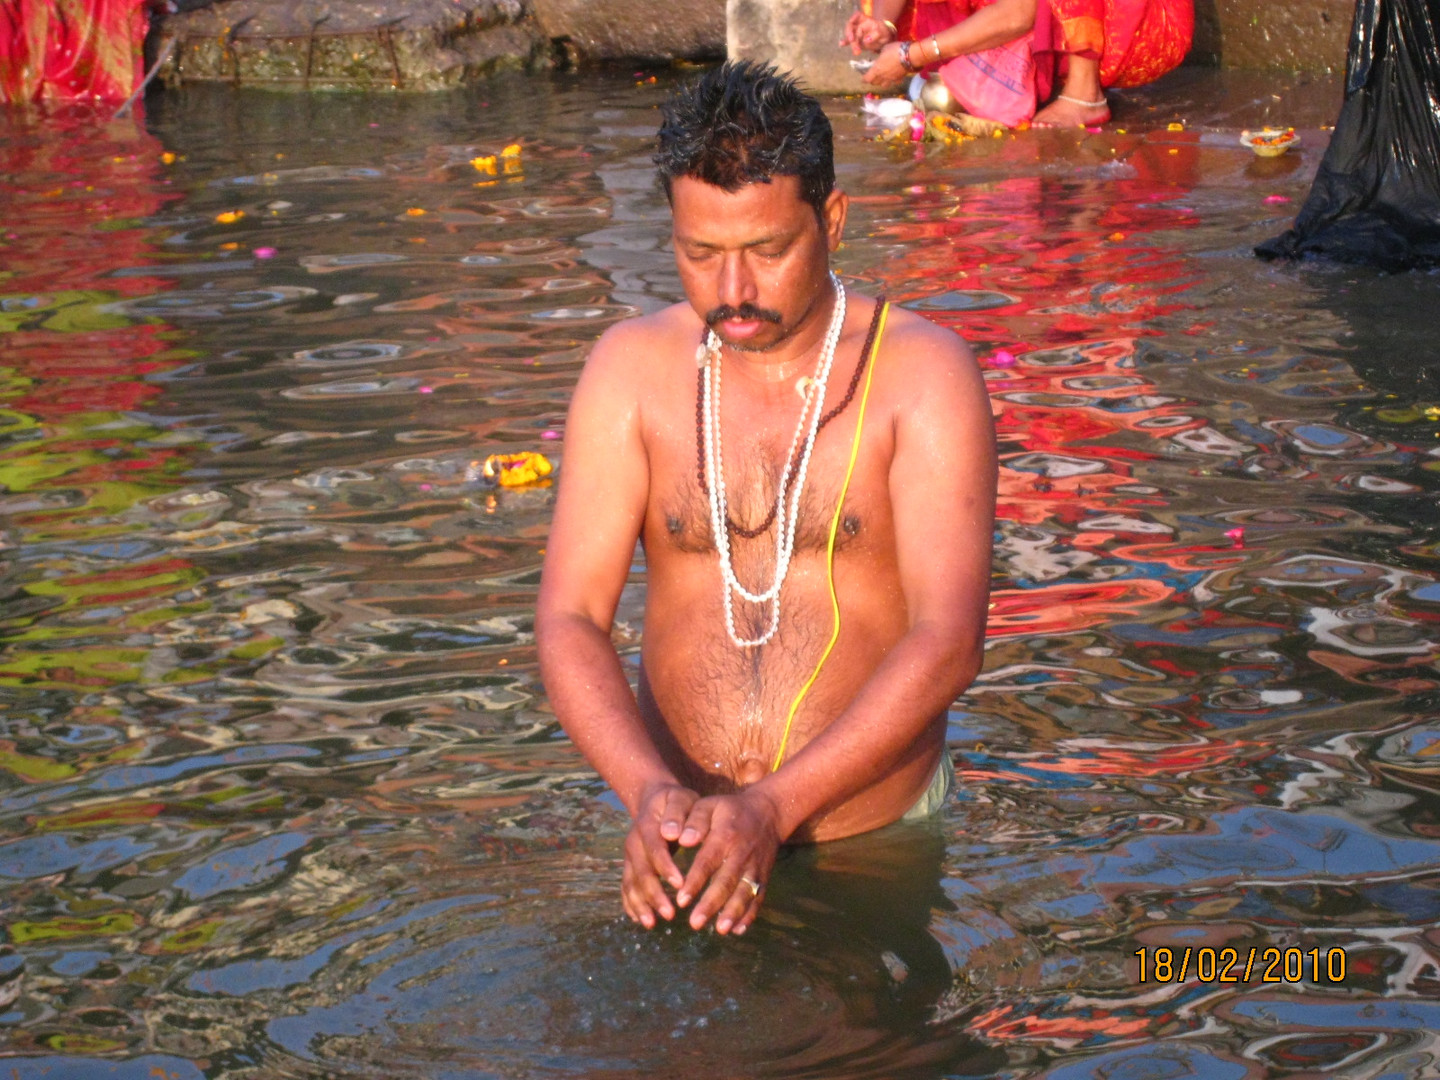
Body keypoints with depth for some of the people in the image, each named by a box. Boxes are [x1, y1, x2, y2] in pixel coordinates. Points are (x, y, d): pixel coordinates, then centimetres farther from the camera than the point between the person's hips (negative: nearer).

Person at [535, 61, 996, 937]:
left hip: (880, 833, -2)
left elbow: (949, 640, -14)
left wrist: (772, 807, -25)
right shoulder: (632, 370, 2)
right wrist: (648, 791, -22)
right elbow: (569, 619, -3)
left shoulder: (920, 373, -6)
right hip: (683, 835, 2)